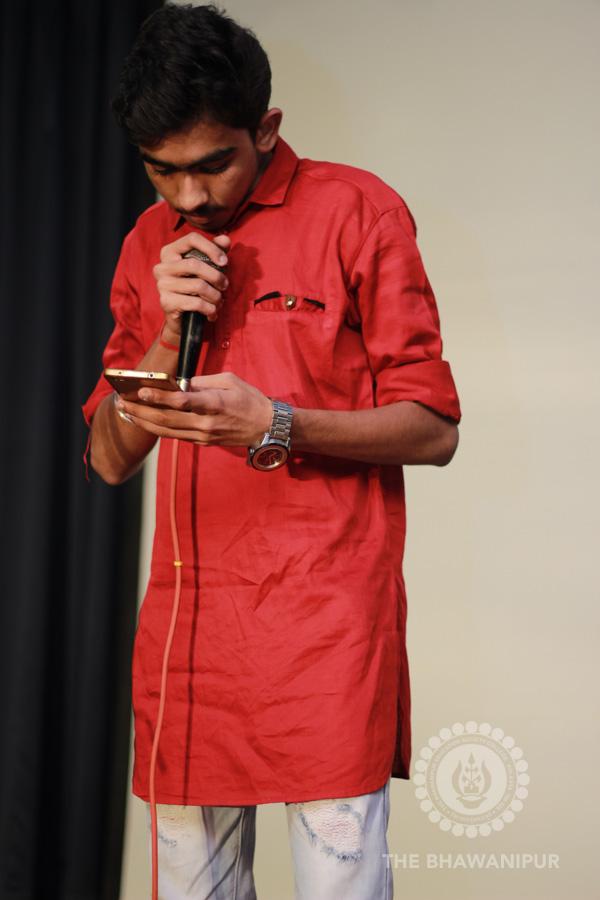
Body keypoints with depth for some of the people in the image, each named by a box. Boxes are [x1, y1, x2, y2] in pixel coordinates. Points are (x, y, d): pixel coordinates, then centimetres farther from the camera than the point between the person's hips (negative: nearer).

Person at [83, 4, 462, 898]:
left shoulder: (357, 210, -1)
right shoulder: (149, 246, 14)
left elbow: (433, 429, -4)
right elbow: (111, 456, 13)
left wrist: (275, 428, -19)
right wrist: (169, 336, -4)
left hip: (325, 622, -4)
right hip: (184, 623, 5)